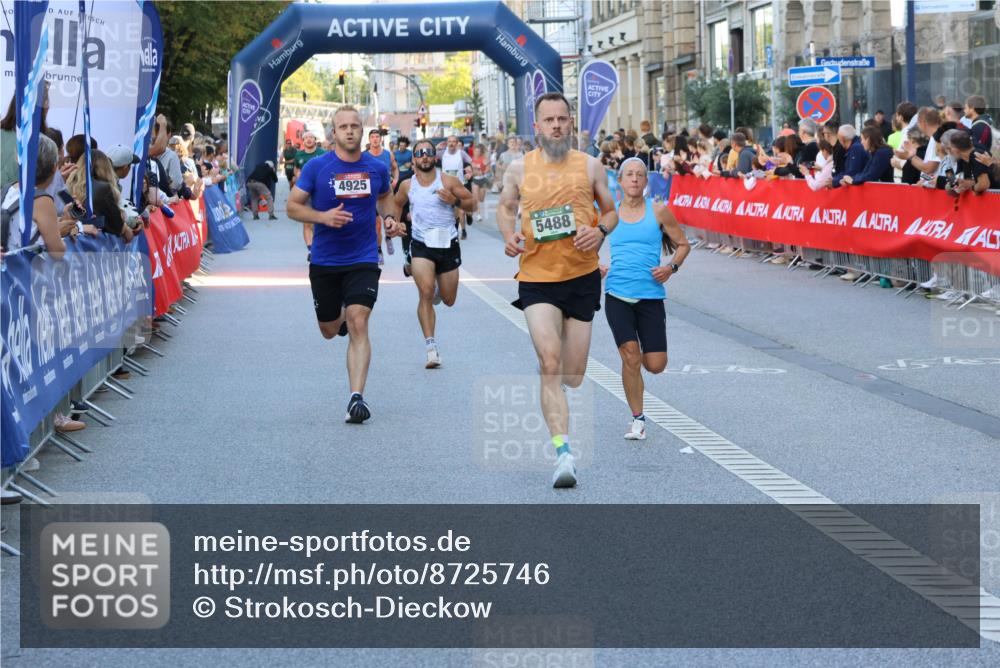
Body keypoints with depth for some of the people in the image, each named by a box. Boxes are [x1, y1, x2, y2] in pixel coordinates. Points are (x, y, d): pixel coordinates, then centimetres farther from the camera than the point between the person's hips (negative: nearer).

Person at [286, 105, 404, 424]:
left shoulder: (377, 167, 1)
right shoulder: (316, 166, -7)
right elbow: (292, 206, -4)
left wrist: (389, 217, 1)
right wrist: (323, 217, -21)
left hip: (363, 260, -1)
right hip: (324, 261, 1)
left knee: (358, 325, -17)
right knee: (329, 331, 15)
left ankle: (357, 397, -18)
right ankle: (341, 316, 54)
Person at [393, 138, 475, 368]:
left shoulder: (448, 181, -4)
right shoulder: (407, 185, 3)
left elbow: (471, 204, 1)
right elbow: (396, 205, 23)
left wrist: (454, 200, -17)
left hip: (448, 244, 1)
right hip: (421, 245, -1)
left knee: (449, 300, 11)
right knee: (426, 292, -22)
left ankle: (438, 290, 51)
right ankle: (431, 346, -21)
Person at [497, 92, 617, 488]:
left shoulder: (589, 166, 3)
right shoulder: (520, 169, 3)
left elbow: (611, 211, 12)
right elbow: (505, 207, 19)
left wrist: (601, 230, -10)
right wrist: (509, 236, -2)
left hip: (582, 276, 2)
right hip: (537, 278, -2)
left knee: (573, 376, 9)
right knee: (550, 362, -19)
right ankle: (563, 452, -21)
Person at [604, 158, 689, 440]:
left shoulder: (658, 211, 2)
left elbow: (683, 244, 10)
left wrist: (671, 266, -8)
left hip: (650, 295, 0)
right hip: (617, 294, 0)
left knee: (655, 365, -3)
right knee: (630, 356, -12)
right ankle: (637, 419, 3)